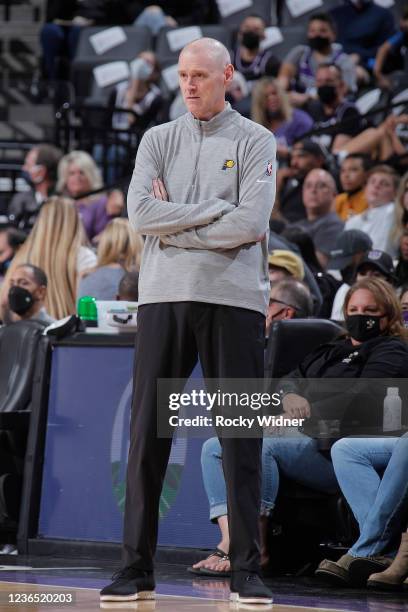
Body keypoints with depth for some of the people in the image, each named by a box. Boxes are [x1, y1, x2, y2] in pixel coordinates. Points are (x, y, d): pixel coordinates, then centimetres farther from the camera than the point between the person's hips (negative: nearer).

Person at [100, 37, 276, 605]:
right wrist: (217, 208, -7)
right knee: (147, 435, 0)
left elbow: (250, 224, -10)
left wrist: (172, 226, -5)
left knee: (241, 439, -1)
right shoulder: (158, 140, 13)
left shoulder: (256, 142, 5)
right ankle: (137, 569, 4)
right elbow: (140, 213, -3)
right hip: (164, 297, 2)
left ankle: (247, 572, 3)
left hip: (234, 301, -2)